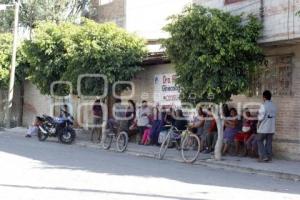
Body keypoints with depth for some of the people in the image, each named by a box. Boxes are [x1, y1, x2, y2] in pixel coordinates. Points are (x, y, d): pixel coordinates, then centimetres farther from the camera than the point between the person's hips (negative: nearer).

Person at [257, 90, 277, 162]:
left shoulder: (263, 106, -14)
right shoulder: (274, 106, 6)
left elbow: (261, 117, -15)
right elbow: (274, 116, 9)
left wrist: (258, 125, -2)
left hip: (263, 128, -6)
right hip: (271, 128, 6)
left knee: (260, 141, 4)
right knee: (269, 142, 9)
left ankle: (263, 156, -4)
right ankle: (269, 157, 9)